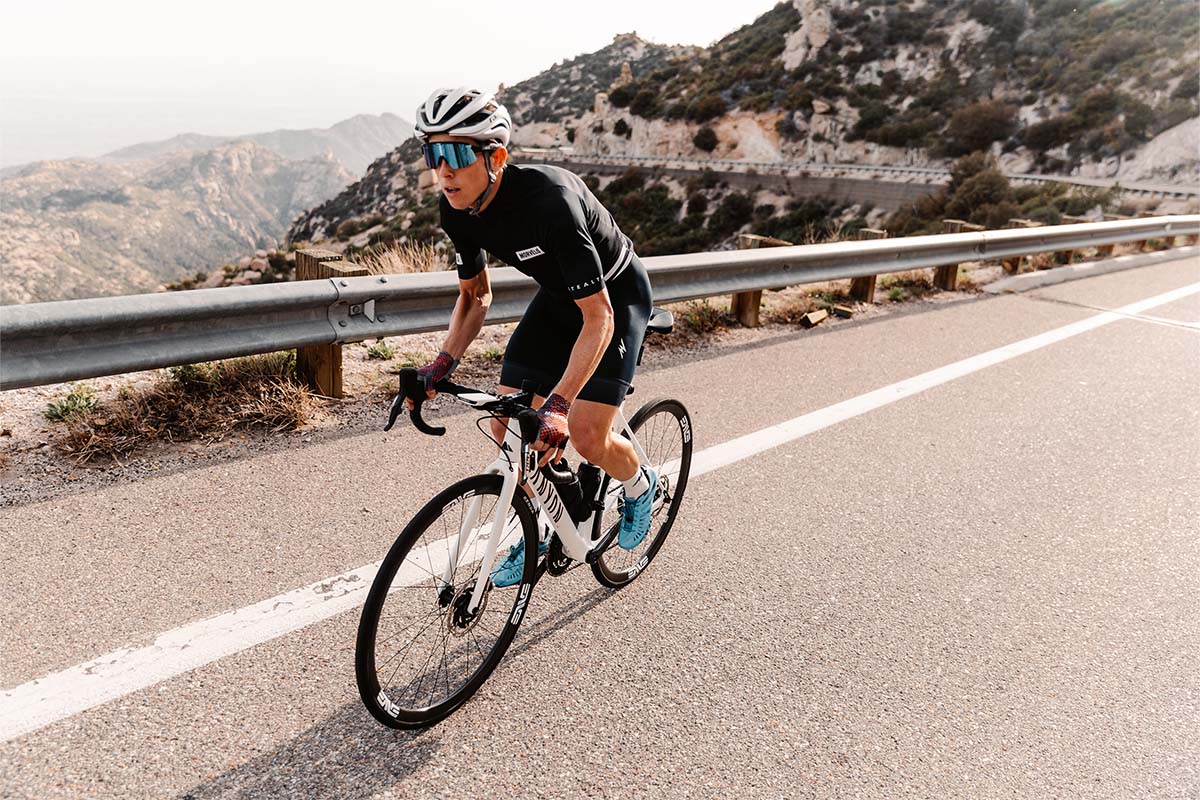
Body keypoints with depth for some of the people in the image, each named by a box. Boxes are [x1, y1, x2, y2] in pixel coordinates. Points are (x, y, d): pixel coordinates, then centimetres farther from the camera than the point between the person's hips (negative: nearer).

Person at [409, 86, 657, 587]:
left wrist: (558, 404, -46)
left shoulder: (549, 200, -37)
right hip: (557, 295, 6)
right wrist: (444, 362, -15)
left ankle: (640, 484, 21)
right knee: (507, 427, -2)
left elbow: (598, 318, -37)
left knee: (585, 437, -15)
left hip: (615, 296, -6)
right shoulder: (456, 211, -16)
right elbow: (475, 296, 0)